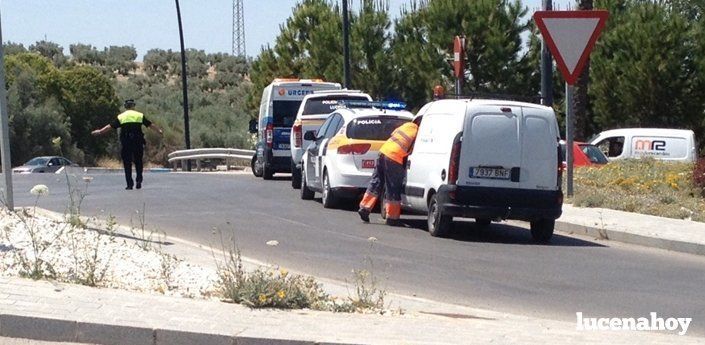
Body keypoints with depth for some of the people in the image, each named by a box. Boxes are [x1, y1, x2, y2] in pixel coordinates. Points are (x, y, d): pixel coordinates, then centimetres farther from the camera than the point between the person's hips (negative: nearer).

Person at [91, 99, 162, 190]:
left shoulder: (121, 117, 4)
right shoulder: (140, 115, 6)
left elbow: (110, 126, 3)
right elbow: (150, 125, 14)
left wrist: (100, 131, 11)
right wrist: (159, 131, 28)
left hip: (125, 143, -1)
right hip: (138, 143, 1)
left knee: (127, 163, 5)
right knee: (138, 162, 14)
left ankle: (129, 184, 1)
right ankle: (139, 180, 1)